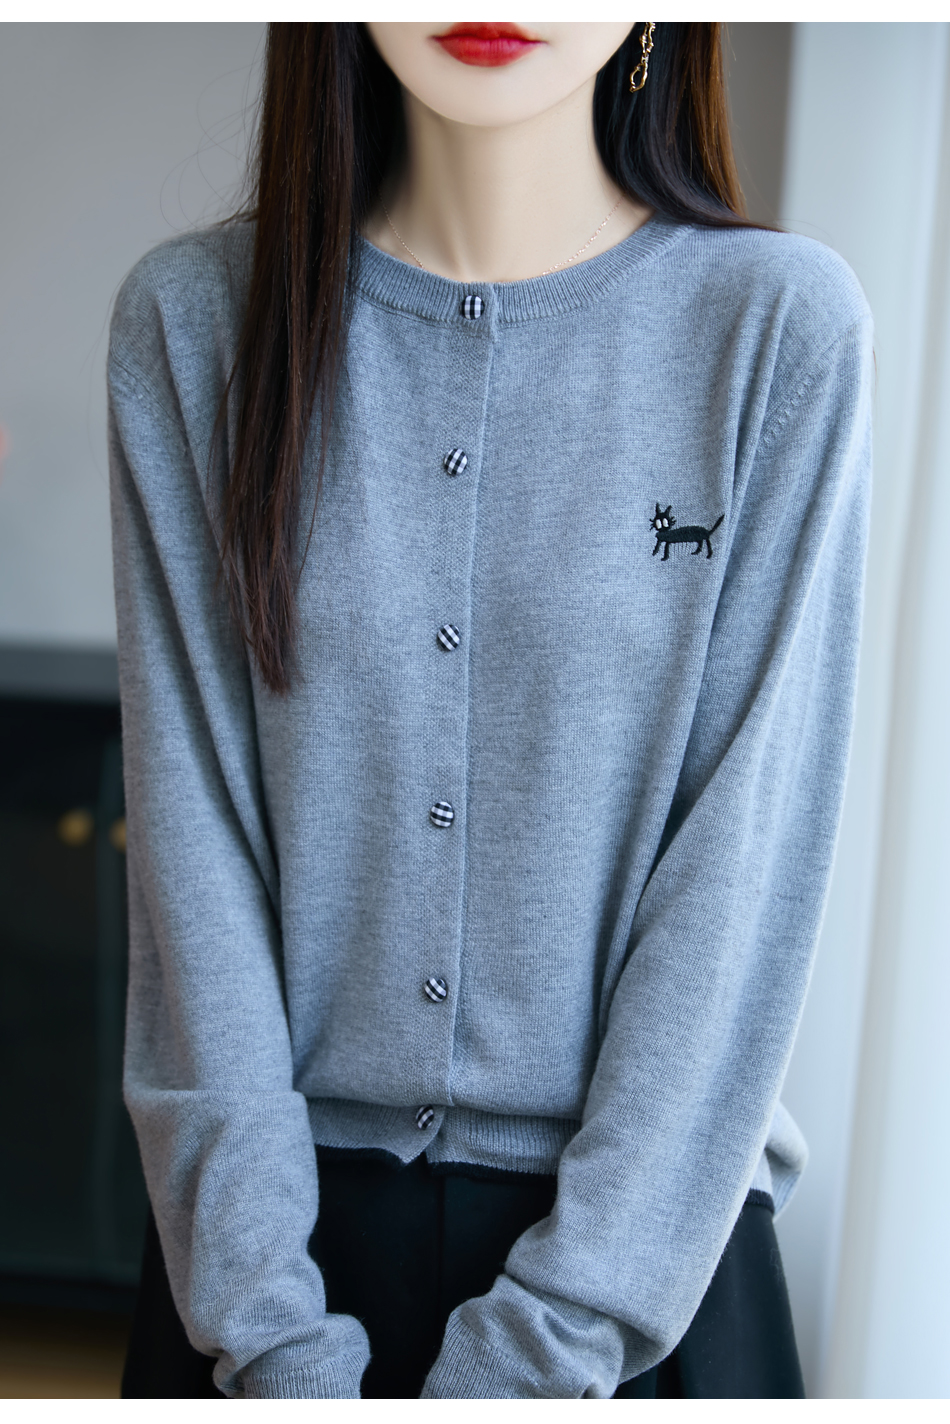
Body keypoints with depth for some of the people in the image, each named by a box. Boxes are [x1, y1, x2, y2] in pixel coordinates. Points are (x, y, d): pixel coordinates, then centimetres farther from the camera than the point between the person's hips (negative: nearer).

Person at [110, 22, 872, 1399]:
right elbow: (189, 830, -7)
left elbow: (750, 866, -11)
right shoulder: (194, 316, -4)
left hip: (647, 1229, -1)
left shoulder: (783, 323, -9)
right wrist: (270, 1336, -11)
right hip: (281, 1208, 2)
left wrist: (530, 1352, -13)